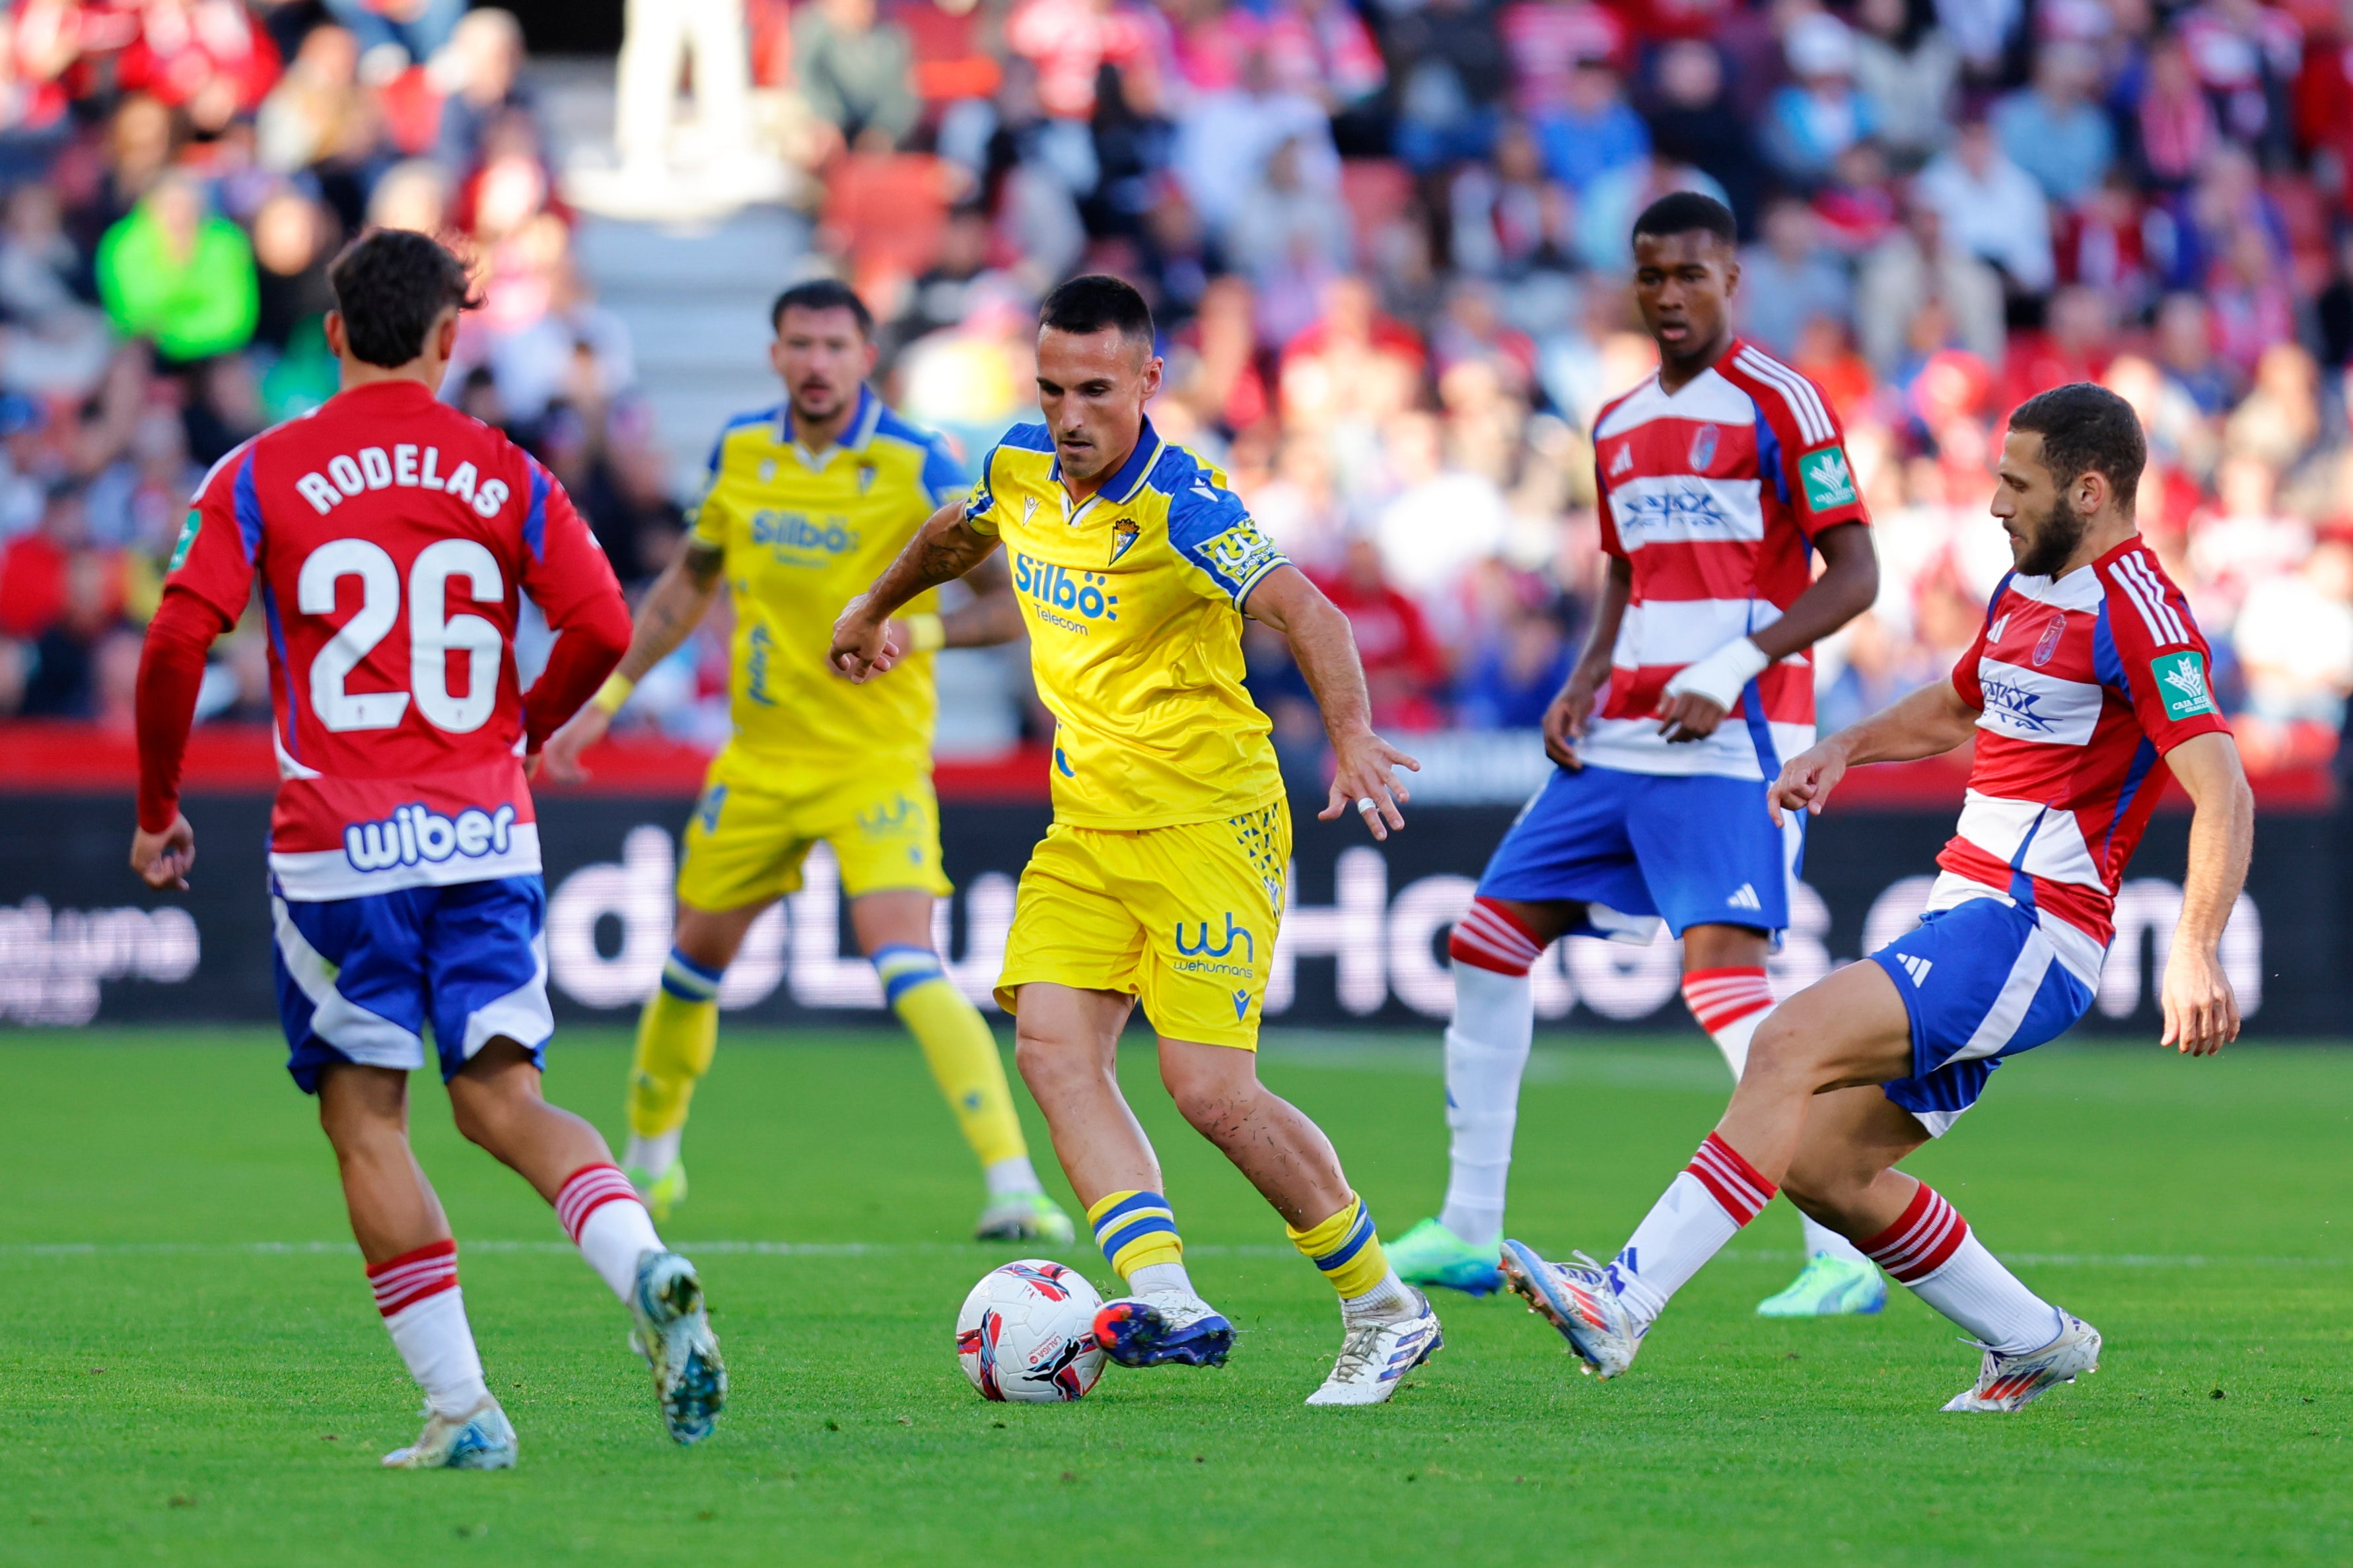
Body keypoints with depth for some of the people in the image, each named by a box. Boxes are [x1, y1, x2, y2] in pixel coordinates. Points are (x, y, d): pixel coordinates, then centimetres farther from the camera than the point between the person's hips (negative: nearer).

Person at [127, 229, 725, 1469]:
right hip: (485, 838, 2)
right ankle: (646, 1267, -23)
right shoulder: (503, 477, 5)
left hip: (337, 850, -2)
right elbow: (602, 628, -4)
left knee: (367, 1124, 7)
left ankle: (462, 1410, 1)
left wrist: (156, 806, 3)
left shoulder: (258, 478, -1)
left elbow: (177, 642, -10)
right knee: (502, 1099, 6)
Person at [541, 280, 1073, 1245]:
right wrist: (603, 701, 15)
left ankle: (1013, 1183, -25)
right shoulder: (739, 452, 2)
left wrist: (917, 631, -31)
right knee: (697, 955, 14)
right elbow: (687, 586, 17)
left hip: (876, 759, -5)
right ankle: (649, 1158, 37)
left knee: (907, 966, -22)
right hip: (759, 757, 5)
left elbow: (1011, 602, -13)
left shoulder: (917, 468, -12)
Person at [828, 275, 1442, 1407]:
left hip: (1207, 823, -7)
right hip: (1089, 824, 7)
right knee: (1051, 1045, -13)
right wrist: (877, 605, 43)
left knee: (1210, 1090, -13)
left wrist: (1351, 734, -51)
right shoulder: (1021, 469, 2)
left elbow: (1304, 613, -34)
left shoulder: (1181, 506, -20)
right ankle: (1165, 1300, -21)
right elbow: (960, 533, 27)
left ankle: (1384, 1311, 4)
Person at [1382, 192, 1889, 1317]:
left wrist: (1731, 669, -19)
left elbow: (1853, 575, -10)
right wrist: (1585, 681, 9)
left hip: (1729, 741, -8)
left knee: (1723, 973, -20)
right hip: (1620, 740, 8)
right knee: (1487, 941, 6)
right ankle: (1467, 1233, 16)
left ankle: (1843, 1260, -18)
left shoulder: (1778, 403, -6)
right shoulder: (1619, 425, 17)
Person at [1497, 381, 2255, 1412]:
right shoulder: (2029, 589, 17)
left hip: (2026, 934, -10)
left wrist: (2195, 953, -31)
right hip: (1969, 924, 10)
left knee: (1792, 1044, -24)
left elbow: (2223, 794, -20)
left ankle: (1622, 1303, -31)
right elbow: (1957, 707, 37)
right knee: (1823, 1168, 6)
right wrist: (1846, 747, 18)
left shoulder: (2135, 610, -12)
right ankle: (2033, 1343, 19)